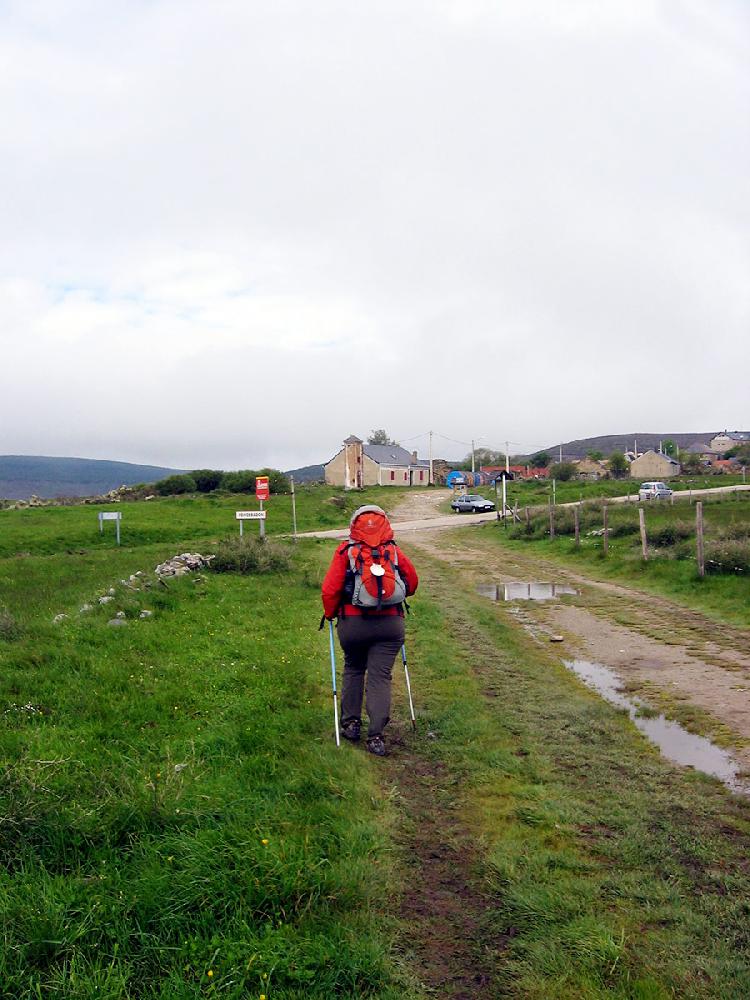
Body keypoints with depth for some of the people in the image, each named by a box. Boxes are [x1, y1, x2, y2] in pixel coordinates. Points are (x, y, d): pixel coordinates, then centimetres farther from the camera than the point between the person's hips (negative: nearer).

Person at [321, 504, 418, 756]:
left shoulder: (345, 551, -4)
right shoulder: (394, 551, 2)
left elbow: (329, 589, -8)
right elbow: (412, 582, 11)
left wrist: (330, 613, 10)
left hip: (352, 623, 0)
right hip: (390, 623, 1)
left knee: (353, 669, 21)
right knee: (380, 677, 4)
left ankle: (351, 723, 25)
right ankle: (376, 737, 0)